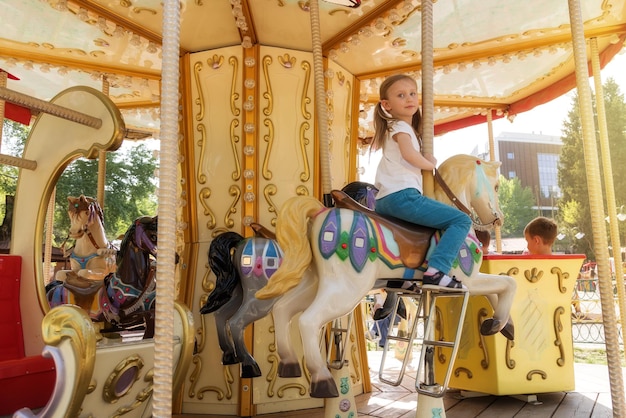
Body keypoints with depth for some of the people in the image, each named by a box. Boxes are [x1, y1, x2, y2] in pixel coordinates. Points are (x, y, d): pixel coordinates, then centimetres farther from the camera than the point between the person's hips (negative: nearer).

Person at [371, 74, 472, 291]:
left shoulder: (401, 128, 28)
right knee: (461, 220, -9)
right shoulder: (400, 126, -1)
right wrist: (431, 164, -5)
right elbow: (409, 154, -20)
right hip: (403, 195, -10)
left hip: (385, 200, 10)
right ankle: (435, 272, -23)